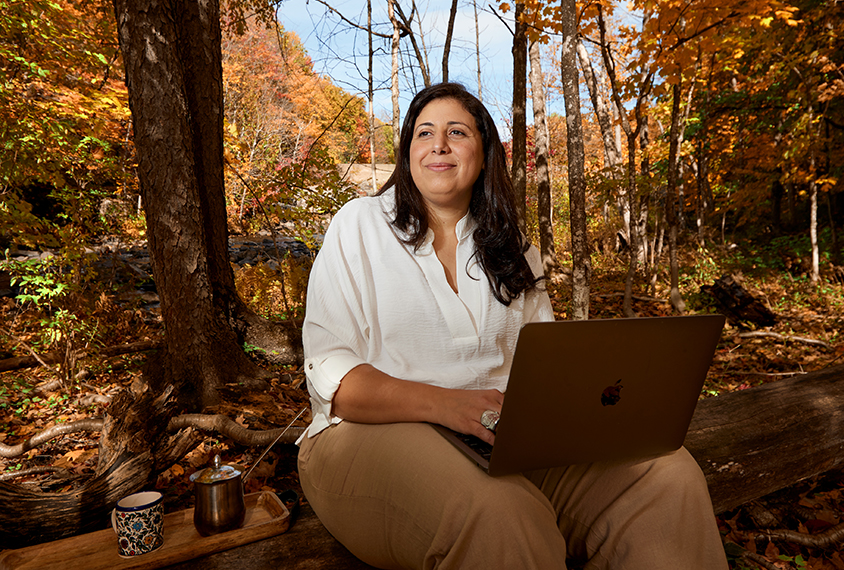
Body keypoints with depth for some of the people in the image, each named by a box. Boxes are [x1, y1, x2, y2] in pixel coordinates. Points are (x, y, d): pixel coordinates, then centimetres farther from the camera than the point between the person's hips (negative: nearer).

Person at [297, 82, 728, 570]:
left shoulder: (511, 245, 14)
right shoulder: (360, 225, 1)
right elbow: (328, 370, -8)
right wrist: (442, 403, -25)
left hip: (507, 437, 5)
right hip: (377, 431, -4)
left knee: (668, 477, -16)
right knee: (497, 513, -36)